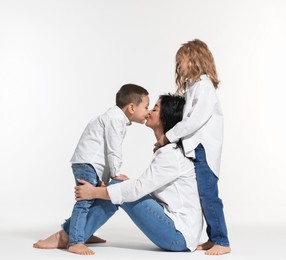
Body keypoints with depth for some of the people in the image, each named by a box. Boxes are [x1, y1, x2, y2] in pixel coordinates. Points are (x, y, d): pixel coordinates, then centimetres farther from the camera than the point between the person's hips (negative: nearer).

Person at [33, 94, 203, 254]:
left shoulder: (171, 154, -17)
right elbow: (145, 186, 15)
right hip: (177, 229, 9)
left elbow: (139, 188, -19)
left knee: (118, 191, -11)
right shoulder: (171, 150, 13)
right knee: (117, 187, 1)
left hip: (179, 236, -9)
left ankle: (68, 237, -3)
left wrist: (94, 192, -12)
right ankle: (71, 235, 1)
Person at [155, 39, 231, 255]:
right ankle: (213, 238, 17)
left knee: (208, 195, -9)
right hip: (194, 148, 9)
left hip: (203, 149, -9)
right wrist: (167, 138, 4)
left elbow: (196, 119, -19)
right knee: (203, 196, 11)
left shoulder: (204, 85, -10)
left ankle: (222, 242, -4)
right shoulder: (192, 86, 19)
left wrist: (169, 136, -15)